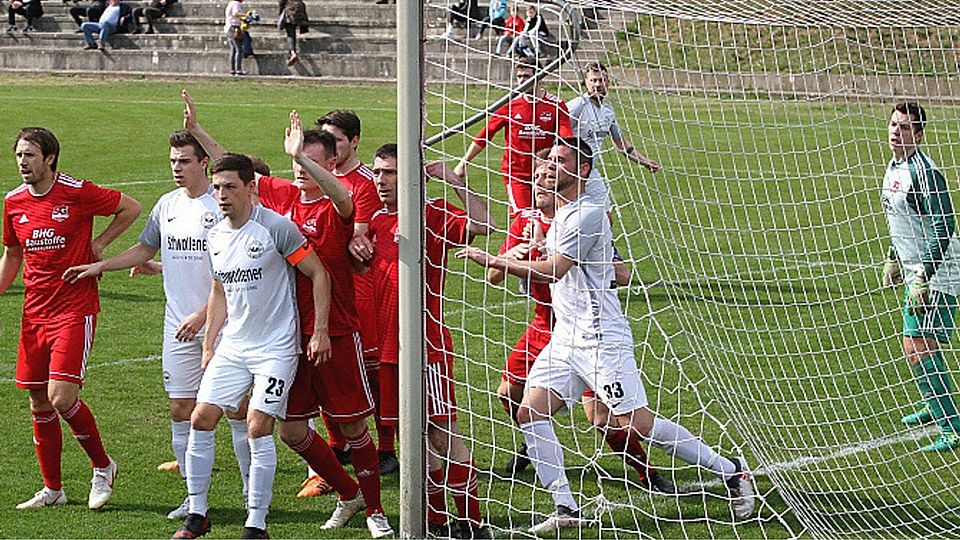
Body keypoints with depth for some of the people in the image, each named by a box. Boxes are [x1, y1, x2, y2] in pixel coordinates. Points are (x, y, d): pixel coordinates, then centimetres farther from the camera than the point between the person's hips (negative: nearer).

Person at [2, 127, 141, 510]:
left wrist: (98, 244, -4)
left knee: (62, 397, -15)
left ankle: (102, 467, 8)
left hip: (75, 310, -6)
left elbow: (131, 208, 2)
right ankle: (52, 489, 20)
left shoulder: (77, 193, -10)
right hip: (34, 314, 6)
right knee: (39, 403, 7)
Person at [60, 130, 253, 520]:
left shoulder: (223, 206, -10)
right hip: (178, 327, 6)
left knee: (236, 408, -1)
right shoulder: (167, 205, 10)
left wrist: (203, 314, -18)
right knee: (181, 409, 4)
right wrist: (98, 266, 18)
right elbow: (145, 249, 25)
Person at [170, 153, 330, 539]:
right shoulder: (215, 236, 8)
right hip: (231, 346, 6)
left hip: (276, 347, -6)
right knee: (200, 420, -2)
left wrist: (320, 332, -12)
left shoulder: (277, 227, -12)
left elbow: (319, 275, -7)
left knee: (258, 429, -12)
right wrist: (208, 347, 18)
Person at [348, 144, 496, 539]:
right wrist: (356, 245, 6)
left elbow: (483, 224, -25)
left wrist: (454, 180, -25)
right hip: (388, 344, 7)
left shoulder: (433, 215, -9)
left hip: (427, 344, -7)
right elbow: (363, 266, 28)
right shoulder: (378, 220, 12)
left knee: (444, 433, -5)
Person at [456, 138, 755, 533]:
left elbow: (553, 270, -20)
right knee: (530, 413, -2)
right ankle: (566, 509, 0)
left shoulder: (587, 213, -14)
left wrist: (493, 262, -17)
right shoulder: (560, 215, 17)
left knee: (635, 424, -10)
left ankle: (731, 472, 2)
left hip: (600, 337, -10)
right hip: (566, 337, 10)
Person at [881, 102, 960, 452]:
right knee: (914, 349, 18)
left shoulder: (924, 172, -20)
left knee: (921, 351, -14)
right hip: (917, 273, 9)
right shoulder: (894, 168, 10)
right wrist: (894, 258, 26)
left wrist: (922, 277, -24)